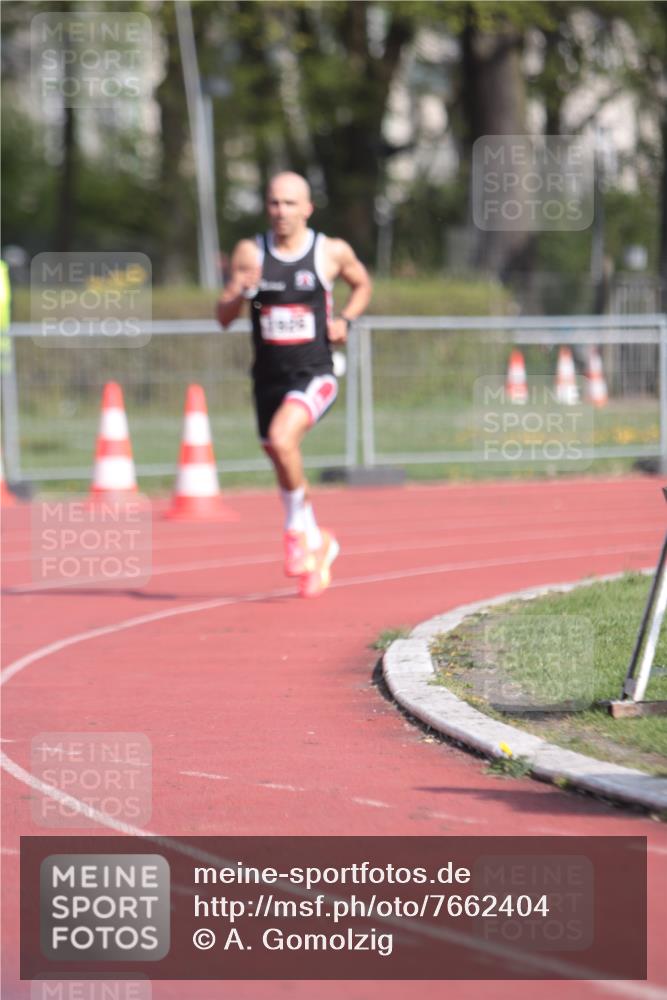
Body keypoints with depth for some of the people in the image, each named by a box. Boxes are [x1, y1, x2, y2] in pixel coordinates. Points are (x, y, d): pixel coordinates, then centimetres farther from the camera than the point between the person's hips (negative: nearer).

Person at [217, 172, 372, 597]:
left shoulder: (332, 252, -3)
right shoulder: (250, 253, -1)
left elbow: (362, 283, 18)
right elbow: (224, 318, -1)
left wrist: (346, 320, 1)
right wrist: (240, 292, -21)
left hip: (314, 375, -4)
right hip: (269, 377, 4)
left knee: (282, 439, -29)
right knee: (284, 465, 14)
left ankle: (298, 529, -10)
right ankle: (319, 544, 37)